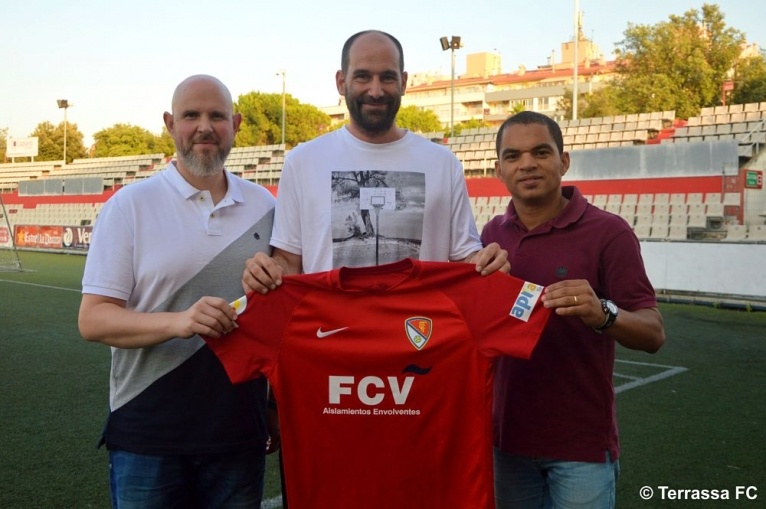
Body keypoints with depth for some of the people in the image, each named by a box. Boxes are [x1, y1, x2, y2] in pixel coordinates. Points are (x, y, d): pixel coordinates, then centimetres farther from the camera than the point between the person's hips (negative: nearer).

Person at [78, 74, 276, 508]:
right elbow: (93, 319, -8)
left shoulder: (265, 207, 5)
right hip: (147, 435, -2)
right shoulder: (130, 205, -4)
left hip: (240, 434, 3)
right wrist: (178, 322, -25)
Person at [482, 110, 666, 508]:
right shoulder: (493, 233, 2)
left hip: (582, 441, -4)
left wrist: (602, 314, -34)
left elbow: (653, 334, -16)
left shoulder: (608, 232, -12)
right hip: (508, 434, 4)